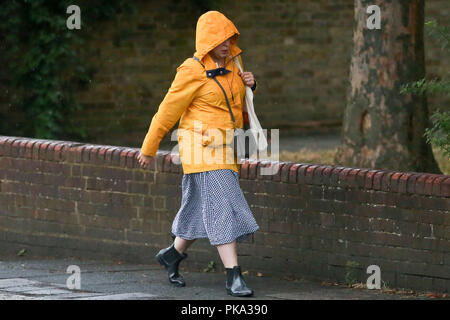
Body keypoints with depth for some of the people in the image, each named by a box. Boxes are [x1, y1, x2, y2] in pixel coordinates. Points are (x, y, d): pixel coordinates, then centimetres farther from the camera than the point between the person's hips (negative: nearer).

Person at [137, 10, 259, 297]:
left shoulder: (233, 63, 10)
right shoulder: (193, 71, -13)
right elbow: (169, 110, -6)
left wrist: (249, 85, 3)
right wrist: (149, 149, 0)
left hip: (226, 150, 8)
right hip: (204, 146, -8)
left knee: (202, 211, 16)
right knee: (222, 209, -15)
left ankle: (172, 255, 37)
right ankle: (234, 277, -18)